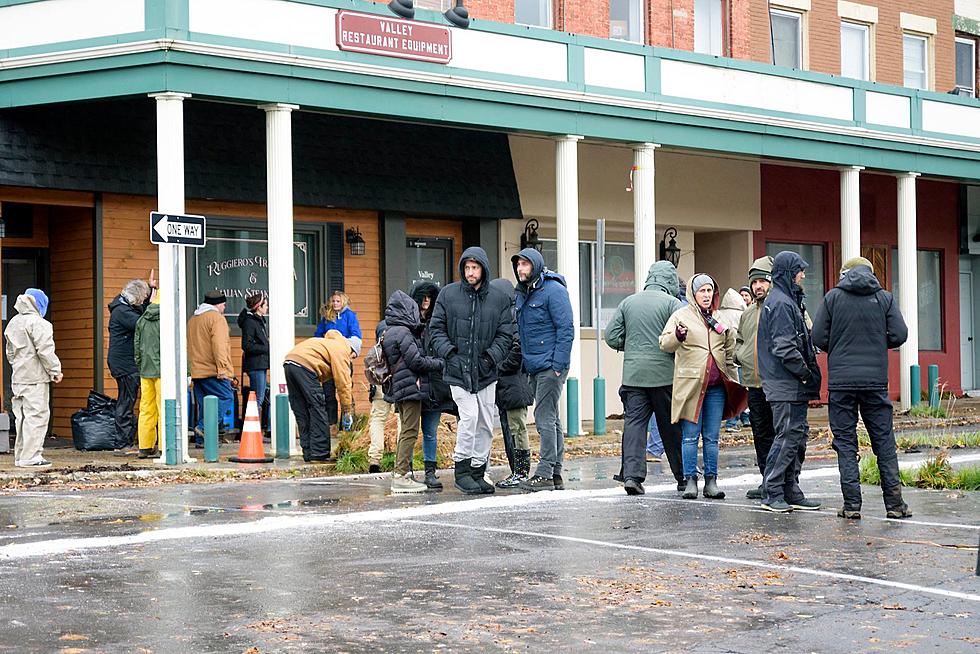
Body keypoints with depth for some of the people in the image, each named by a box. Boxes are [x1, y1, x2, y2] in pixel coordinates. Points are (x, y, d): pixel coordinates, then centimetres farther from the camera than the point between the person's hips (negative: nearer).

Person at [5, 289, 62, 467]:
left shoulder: (13, 323, 15)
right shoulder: (38, 323, -12)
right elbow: (45, 351, -16)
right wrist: (55, 371, -8)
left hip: (17, 378, 9)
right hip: (36, 379, -9)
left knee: (22, 417, 13)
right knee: (36, 416, -6)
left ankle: (20, 456, 17)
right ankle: (30, 457, -9)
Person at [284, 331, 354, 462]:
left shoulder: (329, 344, 33)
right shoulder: (341, 351, 4)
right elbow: (343, 383, 0)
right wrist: (347, 412, 4)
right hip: (304, 366, -9)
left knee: (302, 414, 12)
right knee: (318, 411, -3)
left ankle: (309, 455, 13)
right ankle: (319, 455, -4)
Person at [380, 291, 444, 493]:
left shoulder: (389, 332, 14)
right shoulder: (403, 333, -15)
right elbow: (416, 361, -17)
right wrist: (439, 363, -5)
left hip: (398, 389, 10)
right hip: (410, 387, -10)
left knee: (406, 431, 16)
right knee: (410, 431, -7)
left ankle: (399, 475, 18)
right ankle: (401, 476, -8)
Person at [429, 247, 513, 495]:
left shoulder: (499, 298, 3)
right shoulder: (448, 294, 1)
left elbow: (505, 334, 5)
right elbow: (436, 328, 3)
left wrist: (491, 356, -9)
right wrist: (449, 353, -10)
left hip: (486, 372, 3)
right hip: (458, 370, -3)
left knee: (486, 425, 7)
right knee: (469, 415, -16)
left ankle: (477, 472, 19)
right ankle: (461, 469, -4)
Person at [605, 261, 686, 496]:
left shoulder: (628, 302, 8)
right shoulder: (671, 303, -5)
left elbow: (612, 336, 6)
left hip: (633, 373, 3)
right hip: (663, 374, -3)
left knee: (633, 422, 1)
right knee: (671, 426, 7)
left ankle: (631, 474, -11)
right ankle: (682, 477, 16)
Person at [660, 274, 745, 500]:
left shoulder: (720, 318, 15)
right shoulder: (681, 316, 2)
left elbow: (730, 349, 26)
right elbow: (664, 344, -5)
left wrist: (732, 376, 18)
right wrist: (677, 336, -26)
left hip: (716, 386, 4)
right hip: (690, 384, -4)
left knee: (712, 437, 6)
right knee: (690, 436, -2)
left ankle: (711, 481, 10)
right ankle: (690, 481, 3)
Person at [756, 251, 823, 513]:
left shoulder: (787, 300, 19)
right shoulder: (781, 303, -14)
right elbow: (784, 347, -21)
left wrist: (807, 372, 16)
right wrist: (806, 373, -15)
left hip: (793, 386, 11)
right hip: (786, 386, -11)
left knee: (798, 435, 12)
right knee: (788, 436, -7)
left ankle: (791, 492, 17)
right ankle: (772, 493, -3)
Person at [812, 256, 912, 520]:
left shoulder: (832, 297, 1)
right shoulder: (885, 298, 4)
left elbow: (818, 337, -2)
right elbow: (899, 335, -1)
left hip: (841, 380, -1)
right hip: (876, 380, 1)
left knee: (845, 443, 4)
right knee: (884, 441, 8)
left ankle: (851, 504, 0)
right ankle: (894, 503, 7)